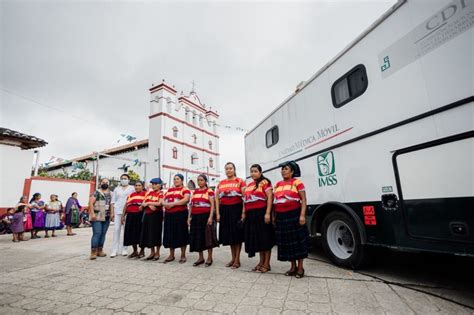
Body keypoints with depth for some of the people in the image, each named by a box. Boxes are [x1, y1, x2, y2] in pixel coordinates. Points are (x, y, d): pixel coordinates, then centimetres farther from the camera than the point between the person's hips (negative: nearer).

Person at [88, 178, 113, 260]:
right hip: (97, 216, -5)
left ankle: (100, 250, 17)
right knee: (97, 233, -11)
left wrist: (112, 214, 10)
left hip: (106, 217, 5)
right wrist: (92, 213, -18)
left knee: (103, 234, 8)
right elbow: (91, 203, -10)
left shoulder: (110, 194, 15)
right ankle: (93, 252, -5)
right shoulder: (97, 192, -2)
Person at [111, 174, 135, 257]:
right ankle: (114, 250, 3)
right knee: (116, 229, -2)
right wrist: (112, 212, 4)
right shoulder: (116, 189, 16)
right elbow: (113, 201, 14)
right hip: (117, 211, 2)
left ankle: (124, 249, 11)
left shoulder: (132, 188, 8)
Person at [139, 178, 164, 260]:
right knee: (148, 233, 10)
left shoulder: (161, 193, -6)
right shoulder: (149, 193, 12)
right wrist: (150, 205, -15)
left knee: (156, 233, 0)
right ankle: (152, 252, 24)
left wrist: (148, 203, -10)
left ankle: (157, 253, 14)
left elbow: (159, 203, -21)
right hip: (147, 215, 6)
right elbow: (143, 203, 6)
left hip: (157, 215, -6)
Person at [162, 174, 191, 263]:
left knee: (181, 233, 0)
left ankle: (183, 255, 13)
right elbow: (163, 201, 15)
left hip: (180, 214, -6)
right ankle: (171, 255, 24)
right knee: (170, 234, 10)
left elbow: (186, 199, -18)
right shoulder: (169, 190, 18)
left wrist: (173, 203, -20)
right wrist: (166, 204, -8)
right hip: (169, 214, 6)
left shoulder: (185, 190, -1)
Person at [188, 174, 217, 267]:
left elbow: (212, 205, -9)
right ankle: (201, 257, 22)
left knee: (207, 236, 2)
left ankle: (209, 258, 15)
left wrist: (210, 217, -17)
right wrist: (189, 217, 8)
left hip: (205, 215, -5)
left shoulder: (209, 191, -4)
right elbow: (192, 205, 15)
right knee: (196, 236, 8)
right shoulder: (195, 191, 13)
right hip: (195, 216, 6)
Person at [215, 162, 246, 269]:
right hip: (225, 210, 4)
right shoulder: (221, 183, 9)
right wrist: (217, 214, 2)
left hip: (236, 209, -4)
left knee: (237, 233, 1)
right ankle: (233, 258, 26)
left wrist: (243, 212, -14)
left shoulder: (240, 181, -2)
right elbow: (217, 199, 9)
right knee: (228, 234, 11)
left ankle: (237, 260, 14)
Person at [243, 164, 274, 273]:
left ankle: (266, 264, 12)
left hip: (261, 213, -7)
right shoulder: (249, 185, 17)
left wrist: (267, 213, -21)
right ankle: (261, 262, 25)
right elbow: (245, 200, 20)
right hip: (251, 214, 7)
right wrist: (244, 213, 13)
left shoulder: (264, 182, -5)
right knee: (256, 238, 13)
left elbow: (270, 197, -13)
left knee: (265, 237, 1)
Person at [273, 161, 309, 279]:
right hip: (281, 216, 5)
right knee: (286, 242, 11)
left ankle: (300, 268, 20)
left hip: (294, 215, -5)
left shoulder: (297, 182, -3)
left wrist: (302, 215, -16)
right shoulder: (278, 184, 12)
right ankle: (293, 267, 27)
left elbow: (303, 200, -7)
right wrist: (274, 216, 12)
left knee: (298, 240, 4)